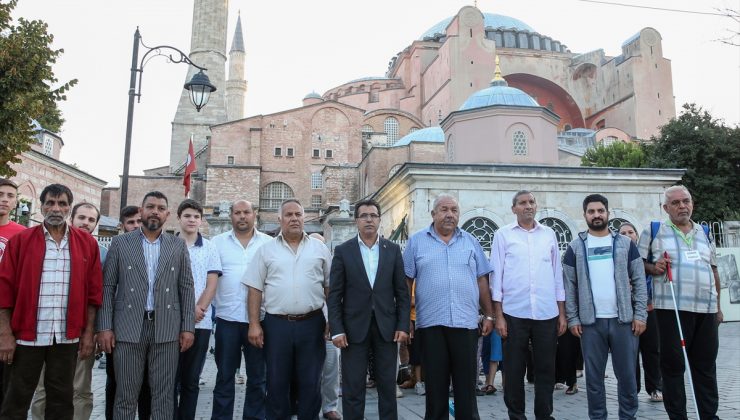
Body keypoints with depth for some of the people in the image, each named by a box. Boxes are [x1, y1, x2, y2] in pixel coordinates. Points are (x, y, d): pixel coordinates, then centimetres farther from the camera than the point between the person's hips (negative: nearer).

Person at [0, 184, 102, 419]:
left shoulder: (87, 243, 3)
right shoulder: (20, 241, 0)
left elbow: (93, 291, 4)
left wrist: (88, 333, 1)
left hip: (67, 337, 1)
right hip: (26, 335, -1)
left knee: (61, 399, 12)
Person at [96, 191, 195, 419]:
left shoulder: (178, 246, 7)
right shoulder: (120, 243, 5)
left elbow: (186, 288, 6)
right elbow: (107, 287, 3)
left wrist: (188, 327, 0)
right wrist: (105, 327, -4)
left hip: (167, 329, 1)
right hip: (128, 328, -1)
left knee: (164, 395, 7)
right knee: (126, 395, 7)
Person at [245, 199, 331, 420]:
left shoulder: (319, 248, 6)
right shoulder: (266, 249, 4)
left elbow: (330, 287, 8)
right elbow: (255, 289, 3)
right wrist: (254, 324, -3)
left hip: (311, 324, 0)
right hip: (276, 324, 0)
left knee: (311, 382, 9)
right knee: (277, 382, 10)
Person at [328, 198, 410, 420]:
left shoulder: (393, 249, 5)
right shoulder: (343, 251, 0)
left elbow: (402, 292, 5)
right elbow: (334, 295, -2)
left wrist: (403, 325, -2)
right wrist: (337, 330, -8)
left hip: (386, 326, 2)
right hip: (354, 327, -1)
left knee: (388, 385, 10)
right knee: (353, 388, 6)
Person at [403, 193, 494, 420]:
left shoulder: (470, 241, 11)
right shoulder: (417, 241, 5)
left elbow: (482, 280, 12)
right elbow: (406, 281, 4)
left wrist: (489, 315, 8)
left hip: (466, 322, 1)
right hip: (430, 323, -1)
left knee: (467, 384, 7)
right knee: (435, 385, 8)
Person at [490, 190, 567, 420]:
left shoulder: (549, 234, 10)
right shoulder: (503, 235, 3)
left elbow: (558, 274, 13)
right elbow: (496, 275, 1)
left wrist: (562, 313, 9)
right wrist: (498, 315, -4)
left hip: (547, 314, 2)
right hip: (514, 313, -2)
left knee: (545, 369, 9)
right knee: (514, 370, 7)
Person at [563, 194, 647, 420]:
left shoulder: (625, 244, 6)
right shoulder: (575, 247, 4)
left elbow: (639, 281, 4)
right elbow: (569, 286, 3)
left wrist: (640, 315, -4)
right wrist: (573, 319, -3)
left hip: (623, 320, 0)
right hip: (590, 322, 0)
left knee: (627, 374, 8)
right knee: (594, 376, 7)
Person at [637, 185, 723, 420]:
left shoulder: (705, 234, 17)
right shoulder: (654, 231, 4)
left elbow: (714, 271, 21)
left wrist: (718, 307, 18)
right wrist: (652, 268, -16)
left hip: (706, 309, 4)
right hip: (671, 308, -4)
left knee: (706, 366, 11)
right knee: (673, 365, 2)